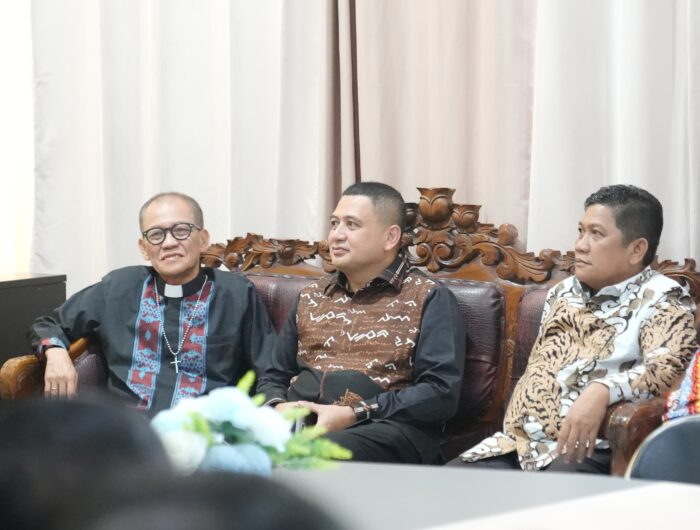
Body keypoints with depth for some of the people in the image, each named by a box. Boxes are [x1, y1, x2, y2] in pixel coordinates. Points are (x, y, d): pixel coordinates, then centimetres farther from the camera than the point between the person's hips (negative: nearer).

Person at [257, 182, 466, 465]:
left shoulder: (429, 298, 7)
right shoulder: (310, 296, 25)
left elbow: (441, 392, -5)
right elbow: (274, 377, 26)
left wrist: (354, 414, -15)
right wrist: (279, 407, 0)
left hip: (383, 428, -4)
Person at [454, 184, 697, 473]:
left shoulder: (661, 299, -4)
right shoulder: (562, 292, 20)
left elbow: (668, 365, -22)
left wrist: (601, 391, -37)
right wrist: (513, 428, 15)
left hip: (586, 451, -7)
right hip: (517, 442, 7)